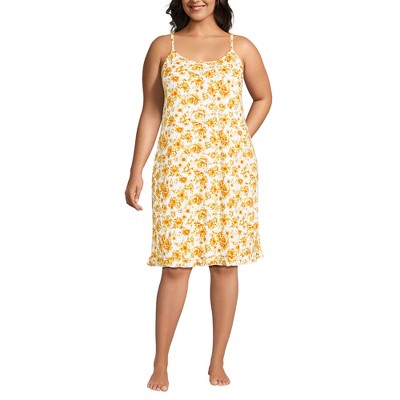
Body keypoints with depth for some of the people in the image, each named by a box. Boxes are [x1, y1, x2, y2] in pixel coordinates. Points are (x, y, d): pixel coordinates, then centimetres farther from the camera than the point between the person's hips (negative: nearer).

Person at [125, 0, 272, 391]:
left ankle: (217, 362, 17)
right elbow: (150, 111, 7)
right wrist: (136, 172, 3)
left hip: (232, 168, 1)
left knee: (225, 263, 4)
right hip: (178, 169, -1)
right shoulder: (163, 47, 7)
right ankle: (160, 364, 9)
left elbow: (263, 97, 19)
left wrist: (242, 139, 5)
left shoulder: (241, 48, 7)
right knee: (175, 265, -3)